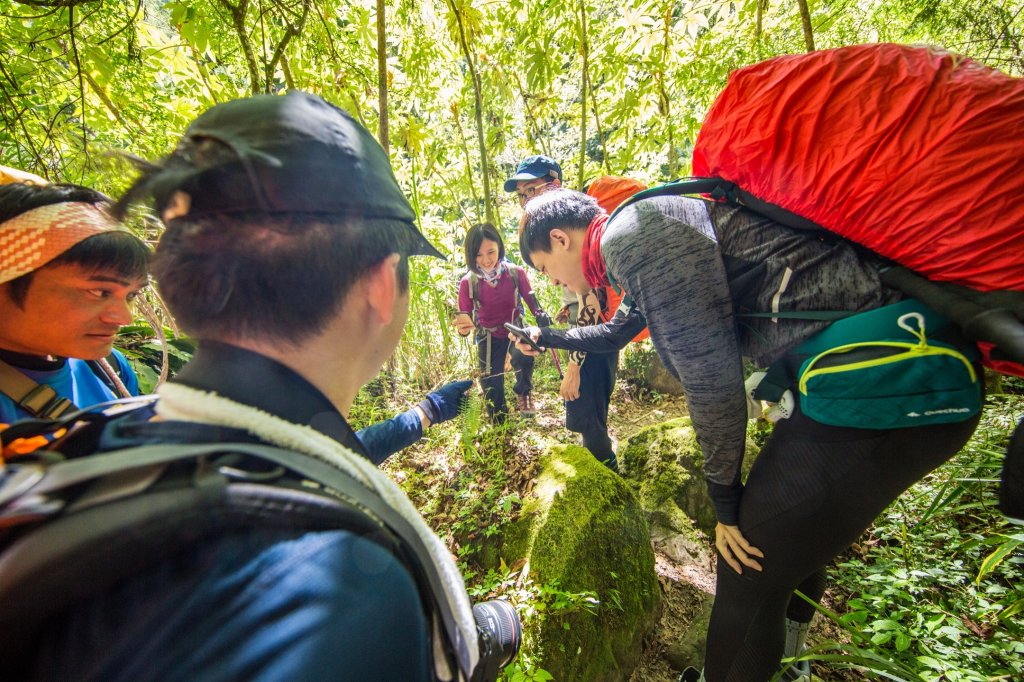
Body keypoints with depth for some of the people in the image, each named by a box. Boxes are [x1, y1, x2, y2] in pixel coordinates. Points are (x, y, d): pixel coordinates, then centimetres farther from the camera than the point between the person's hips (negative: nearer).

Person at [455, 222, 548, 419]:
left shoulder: (515, 272, -21)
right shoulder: (468, 282, -22)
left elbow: (530, 299, -8)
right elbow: (464, 320, -17)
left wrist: (541, 315, -30)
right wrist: (462, 327, -42)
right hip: (488, 336, 1)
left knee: (523, 358, -33)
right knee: (491, 387, 7)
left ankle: (523, 391, 2)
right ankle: (498, 422, 39)